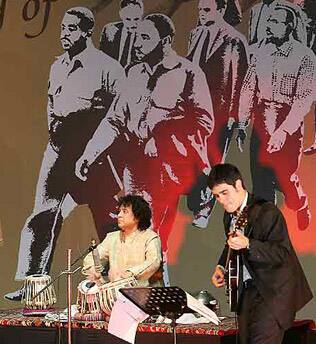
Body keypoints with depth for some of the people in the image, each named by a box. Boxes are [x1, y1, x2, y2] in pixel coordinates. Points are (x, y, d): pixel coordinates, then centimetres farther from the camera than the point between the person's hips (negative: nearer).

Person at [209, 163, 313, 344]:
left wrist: (248, 244, -36)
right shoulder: (229, 216, 8)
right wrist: (221, 266, 9)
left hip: (274, 290, -8)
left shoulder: (267, 212, -17)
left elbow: (282, 253, -24)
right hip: (248, 290, 8)